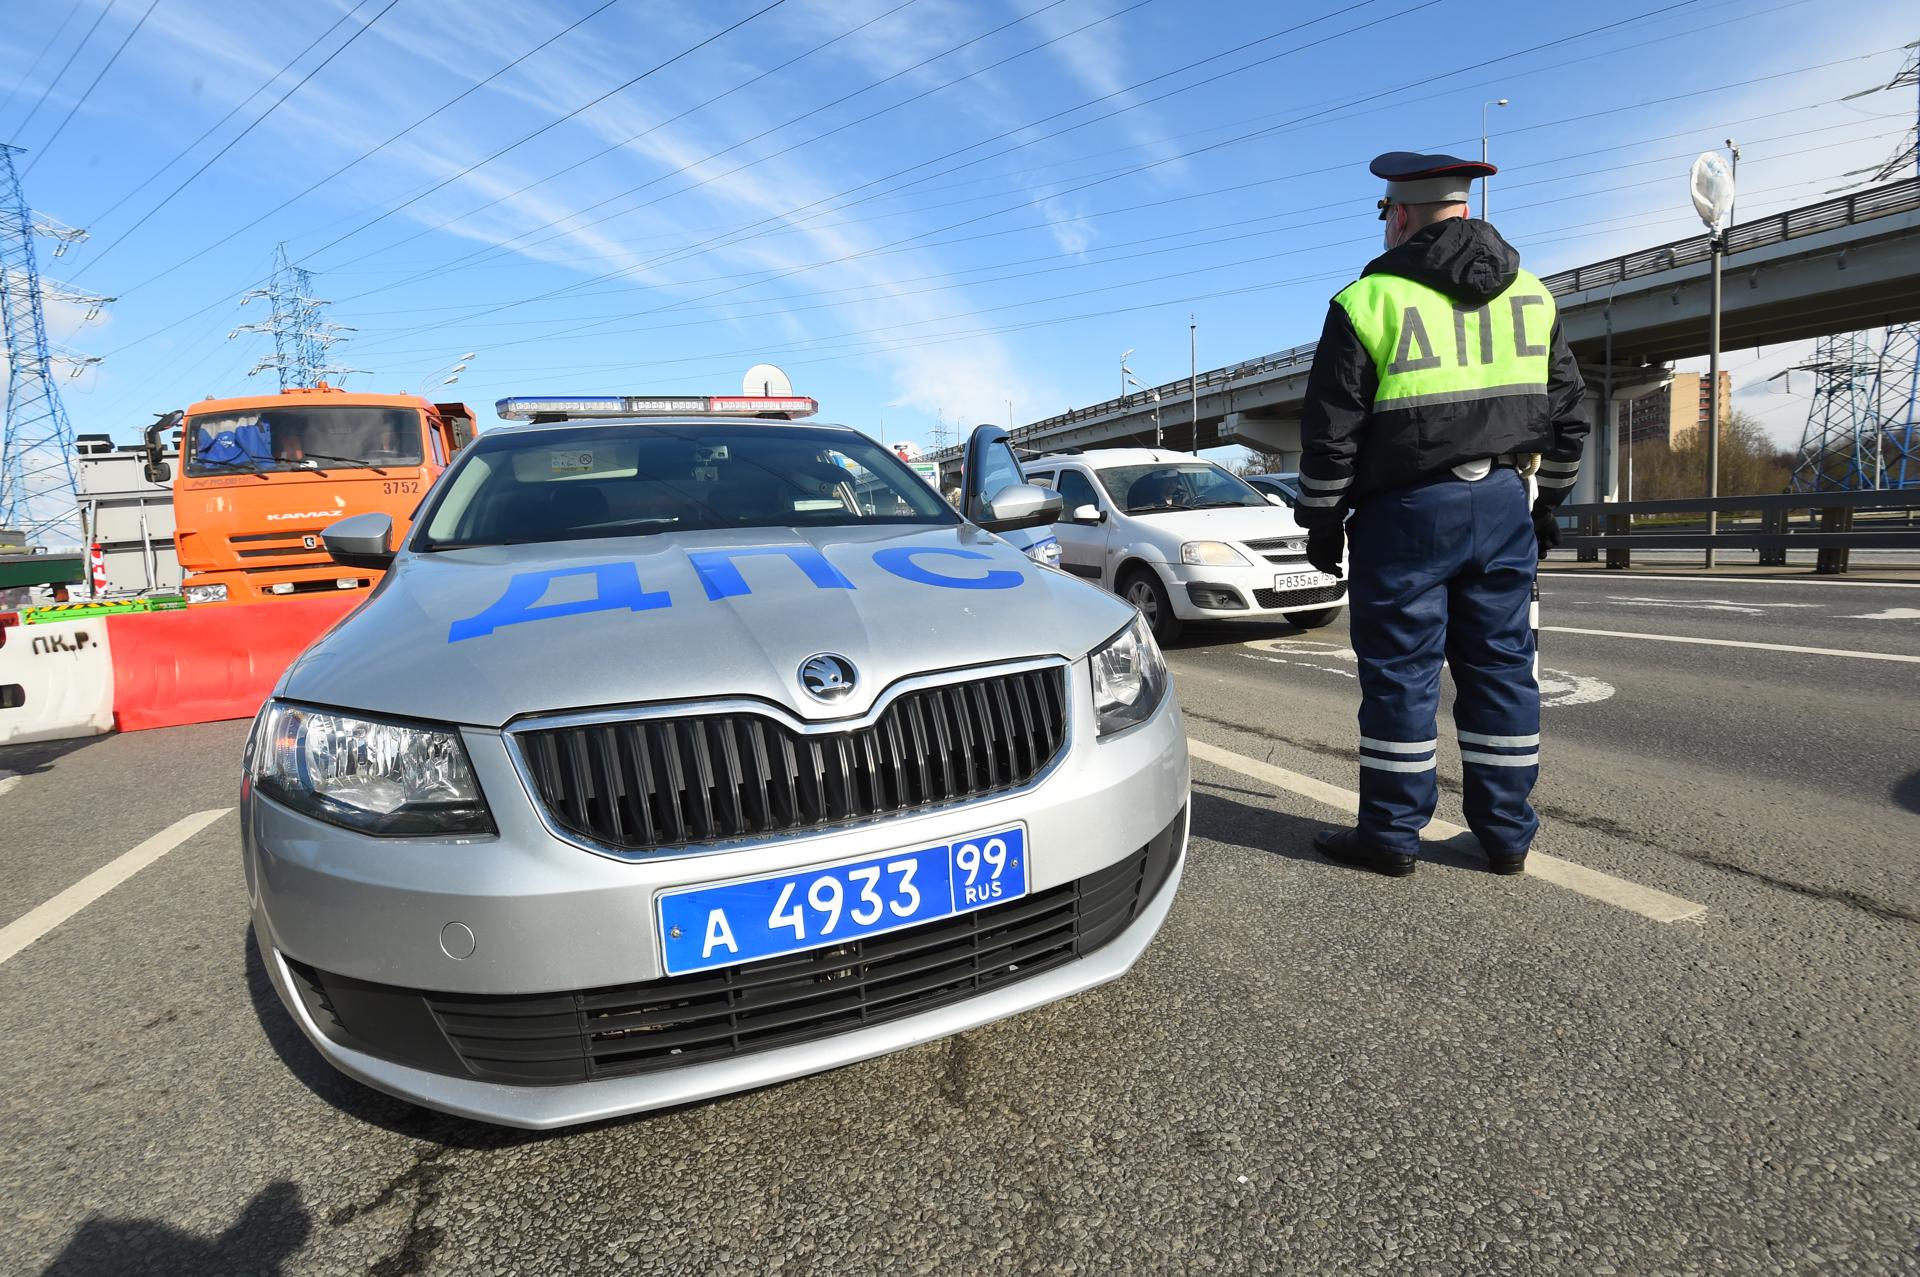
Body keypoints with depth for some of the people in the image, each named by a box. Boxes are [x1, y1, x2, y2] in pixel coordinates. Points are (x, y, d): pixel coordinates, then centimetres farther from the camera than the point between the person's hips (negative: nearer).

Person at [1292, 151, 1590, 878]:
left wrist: (1322, 521, 2)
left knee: (1401, 674, 1)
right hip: (1505, 506, 6)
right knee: (1500, 667, 10)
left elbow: (1330, 431, -8)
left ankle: (1391, 836, 10)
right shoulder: (1531, 293, 12)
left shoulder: (1368, 300, -7)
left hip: (1407, 514, -5)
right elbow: (1568, 414, 16)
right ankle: (1506, 835, 19)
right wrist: (1546, 504, 23)